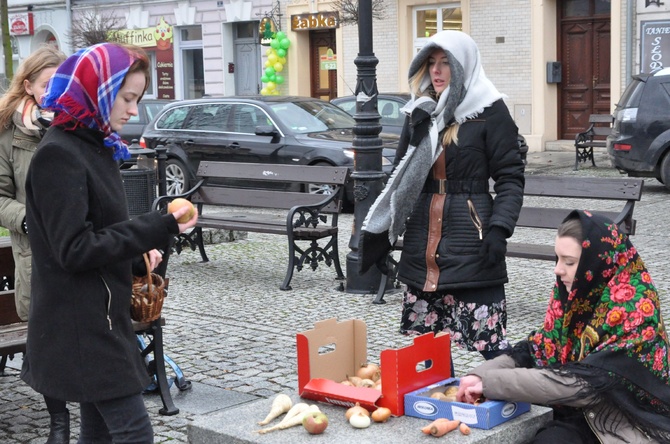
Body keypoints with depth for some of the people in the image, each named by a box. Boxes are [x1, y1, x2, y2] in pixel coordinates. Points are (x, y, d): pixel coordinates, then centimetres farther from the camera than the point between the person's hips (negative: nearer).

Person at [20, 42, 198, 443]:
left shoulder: (94, 145, 11)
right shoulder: (58, 155, -17)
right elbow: (74, 250, -23)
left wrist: (140, 246, 1)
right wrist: (155, 230, -24)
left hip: (97, 319, 9)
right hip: (80, 325, -9)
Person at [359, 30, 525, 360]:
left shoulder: (490, 112, -3)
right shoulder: (420, 113, 14)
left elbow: (510, 178, -4)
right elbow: (401, 178, 18)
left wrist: (498, 229, -17)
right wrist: (381, 233, 12)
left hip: (470, 242, -5)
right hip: (422, 245, 6)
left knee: (489, 339, -8)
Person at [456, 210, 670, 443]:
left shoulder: (634, 310, -21)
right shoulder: (576, 294, -1)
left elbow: (583, 384, -28)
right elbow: (541, 348, 3)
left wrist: (492, 383, -28)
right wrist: (482, 374, -15)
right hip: (586, 416, 6)